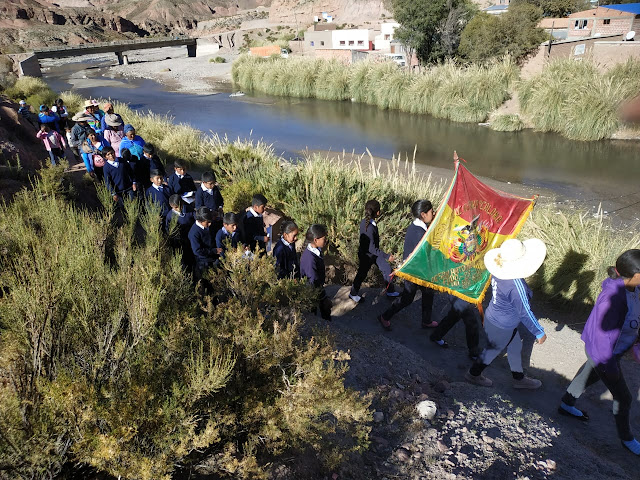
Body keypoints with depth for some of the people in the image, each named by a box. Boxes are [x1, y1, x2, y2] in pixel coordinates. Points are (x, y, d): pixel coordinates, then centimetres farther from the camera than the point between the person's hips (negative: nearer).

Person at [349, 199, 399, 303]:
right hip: (366, 255, -8)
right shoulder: (370, 228, -37)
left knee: (386, 268, 15)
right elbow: (372, 248, -34)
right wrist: (387, 256, -30)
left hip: (374, 252, 8)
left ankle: (390, 291, 31)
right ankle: (353, 294, 37)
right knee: (362, 274, 13)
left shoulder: (364, 222, -10)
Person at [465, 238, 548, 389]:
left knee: (515, 347, 26)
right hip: (502, 328, -8)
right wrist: (539, 333, -13)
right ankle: (474, 374, 43)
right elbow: (525, 313, -27)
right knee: (493, 350, 19)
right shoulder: (516, 286, -37)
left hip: (492, 316, 8)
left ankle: (519, 378, 48)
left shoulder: (500, 272, -12)